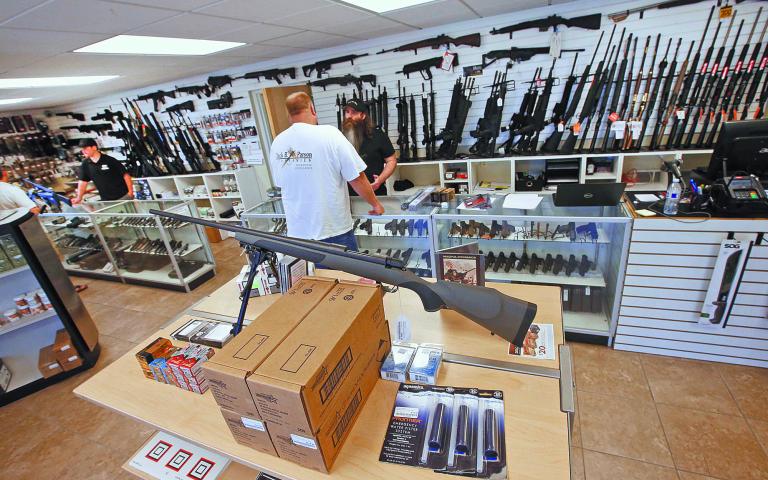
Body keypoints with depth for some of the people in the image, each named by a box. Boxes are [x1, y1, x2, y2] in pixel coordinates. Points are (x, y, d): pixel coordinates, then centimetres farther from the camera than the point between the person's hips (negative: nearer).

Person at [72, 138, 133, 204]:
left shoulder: (110, 160, -9)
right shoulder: (85, 164, 6)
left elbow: (125, 175, -9)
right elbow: (83, 182, 9)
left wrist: (130, 192, -14)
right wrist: (79, 198, -2)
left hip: (123, 197, -5)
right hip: (105, 200, 5)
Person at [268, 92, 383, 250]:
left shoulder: (277, 143, -1)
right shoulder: (329, 134, -16)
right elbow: (357, 179, -14)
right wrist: (375, 204, 2)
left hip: (297, 231, 4)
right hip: (334, 230, -4)